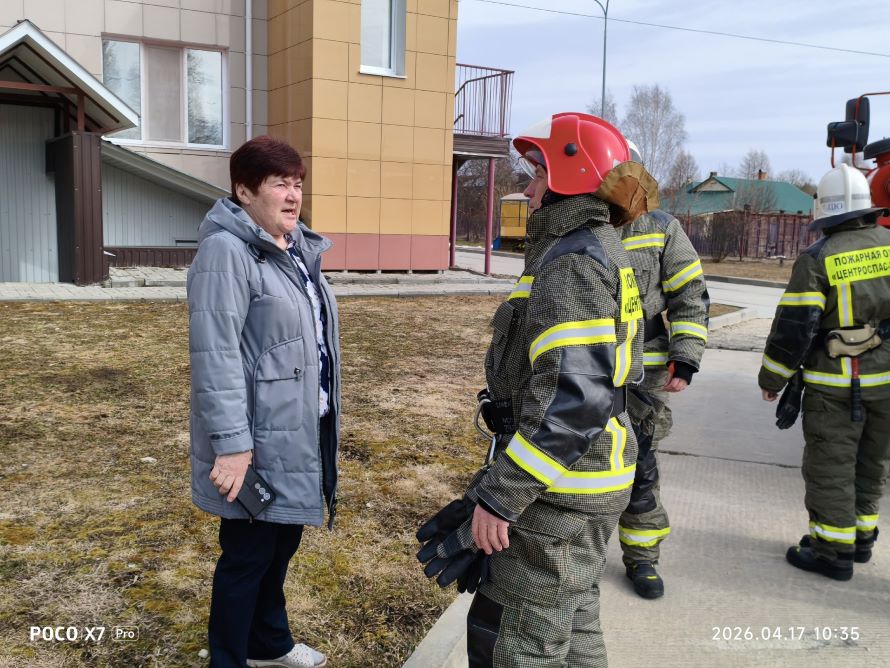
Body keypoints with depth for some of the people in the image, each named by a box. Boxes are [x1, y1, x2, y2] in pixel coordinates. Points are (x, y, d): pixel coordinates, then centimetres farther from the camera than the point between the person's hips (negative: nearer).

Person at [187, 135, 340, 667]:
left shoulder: (300, 250, 11)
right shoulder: (227, 251, -17)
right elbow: (215, 355, -23)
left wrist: (324, 415, 20)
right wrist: (231, 443, -27)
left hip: (300, 432, 9)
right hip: (259, 441, -9)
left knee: (283, 543, 22)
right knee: (248, 555, 6)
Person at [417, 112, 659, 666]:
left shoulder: (572, 262, -19)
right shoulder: (597, 249, 12)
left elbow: (571, 399, -27)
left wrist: (499, 497, -23)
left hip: (561, 493, -10)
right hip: (581, 486, 10)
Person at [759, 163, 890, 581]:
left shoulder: (816, 260, -12)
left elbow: (794, 327, -12)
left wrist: (772, 378, -1)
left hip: (836, 384, -5)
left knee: (830, 467, 5)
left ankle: (833, 550, 11)